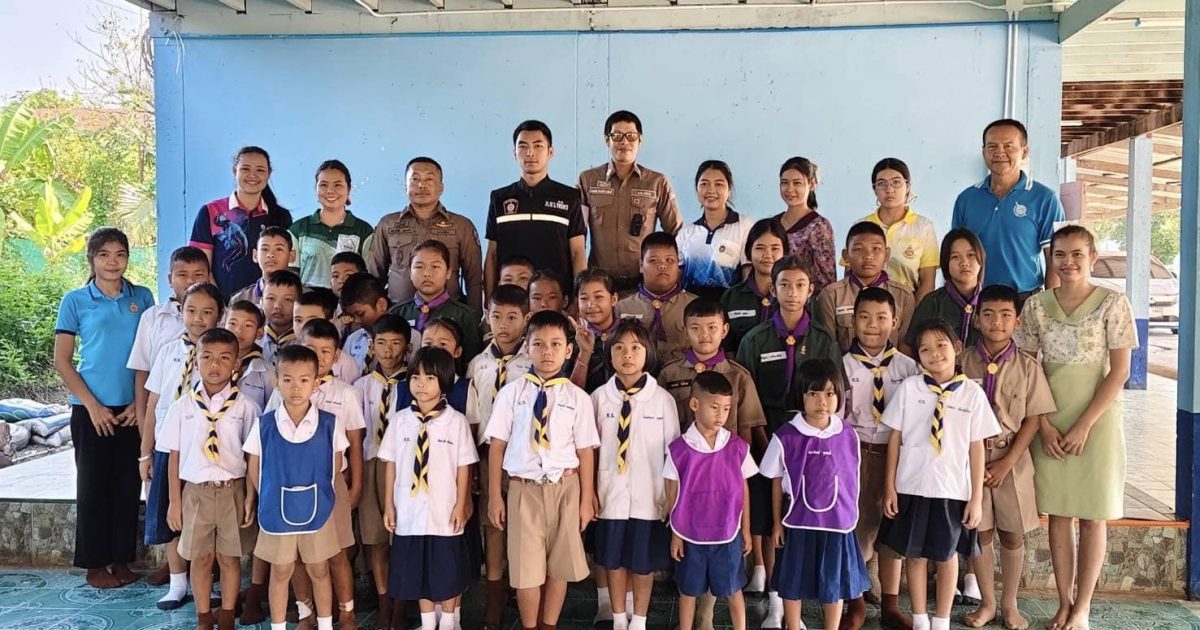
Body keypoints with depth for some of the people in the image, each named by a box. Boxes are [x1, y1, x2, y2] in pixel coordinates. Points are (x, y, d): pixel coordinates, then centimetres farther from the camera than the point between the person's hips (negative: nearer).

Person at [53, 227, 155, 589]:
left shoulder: (142, 298, 5)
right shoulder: (75, 301, -1)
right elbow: (62, 360, -1)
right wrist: (92, 405, -8)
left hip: (133, 410, 2)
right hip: (92, 409, -2)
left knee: (128, 485, 7)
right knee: (93, 485, 5)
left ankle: (121, 559, 20)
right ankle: (95, 564, 16)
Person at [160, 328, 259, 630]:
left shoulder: (245, 406, -6)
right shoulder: (183, 406, -2)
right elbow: (175, 455, 3)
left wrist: (251, 498, -5)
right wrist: (175, 500, 3)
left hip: (232, 490, -1)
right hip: (195, 491, 1)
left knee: (230, 557, 11)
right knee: (200, 557, 13)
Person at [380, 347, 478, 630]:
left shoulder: (456, 421, -10)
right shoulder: (400, 420, -2)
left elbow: (463, 466, -5)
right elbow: (391, 463, 3)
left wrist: (461, 505, -5)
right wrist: (389, 504, 5)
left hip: (444, 512, -2)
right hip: (409, 511, 2)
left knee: (448, 572, 12)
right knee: (417, 571, 15)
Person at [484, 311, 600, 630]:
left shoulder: (577, 397, -2)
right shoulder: (511, 393, -2)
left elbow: (585, 451, 1)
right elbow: (497, 445, 1)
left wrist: (586, 500, 2)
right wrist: (495, 496, 1)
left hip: (564, 487, 1)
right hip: (524, 488, -1)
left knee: (560, 565, 14)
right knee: (526, 567, 8)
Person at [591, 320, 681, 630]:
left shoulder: (662, 399, -7)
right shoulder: (599, 397, -4)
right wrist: (589, 492, 3)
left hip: (649, 496, -1)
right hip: (611, 494, 1)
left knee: (644, 561, 12)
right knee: (613, 559, 14)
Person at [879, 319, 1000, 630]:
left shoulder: (972, 393, -5)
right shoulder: (908, 388, -4)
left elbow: (977, 447, -2)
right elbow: (895, 437, 1)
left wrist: (976, 498, -2)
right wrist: (889, 485, 0)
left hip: (953, 490, 0)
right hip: (912, 488, 1)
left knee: (947, 555, 14)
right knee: (914, 554, 12)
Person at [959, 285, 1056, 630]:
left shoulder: (1027, 366, -4)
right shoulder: (964, 363, -4)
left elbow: (1034, 419, -4)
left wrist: (1006, 463, -10)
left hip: (1012, 462, 0)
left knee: (1012, 536, 9)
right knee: (980, 534, 8)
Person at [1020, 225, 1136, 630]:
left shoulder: (1112, 303, -6)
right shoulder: (1036, 306, 1)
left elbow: (1120, 371, -8)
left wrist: (1084, 425, -14)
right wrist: (1044, 425, -8)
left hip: (1096, 419, -2)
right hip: (1050, 421, 2)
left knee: (1092, 515, 5)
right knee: (1057, 513, 8)